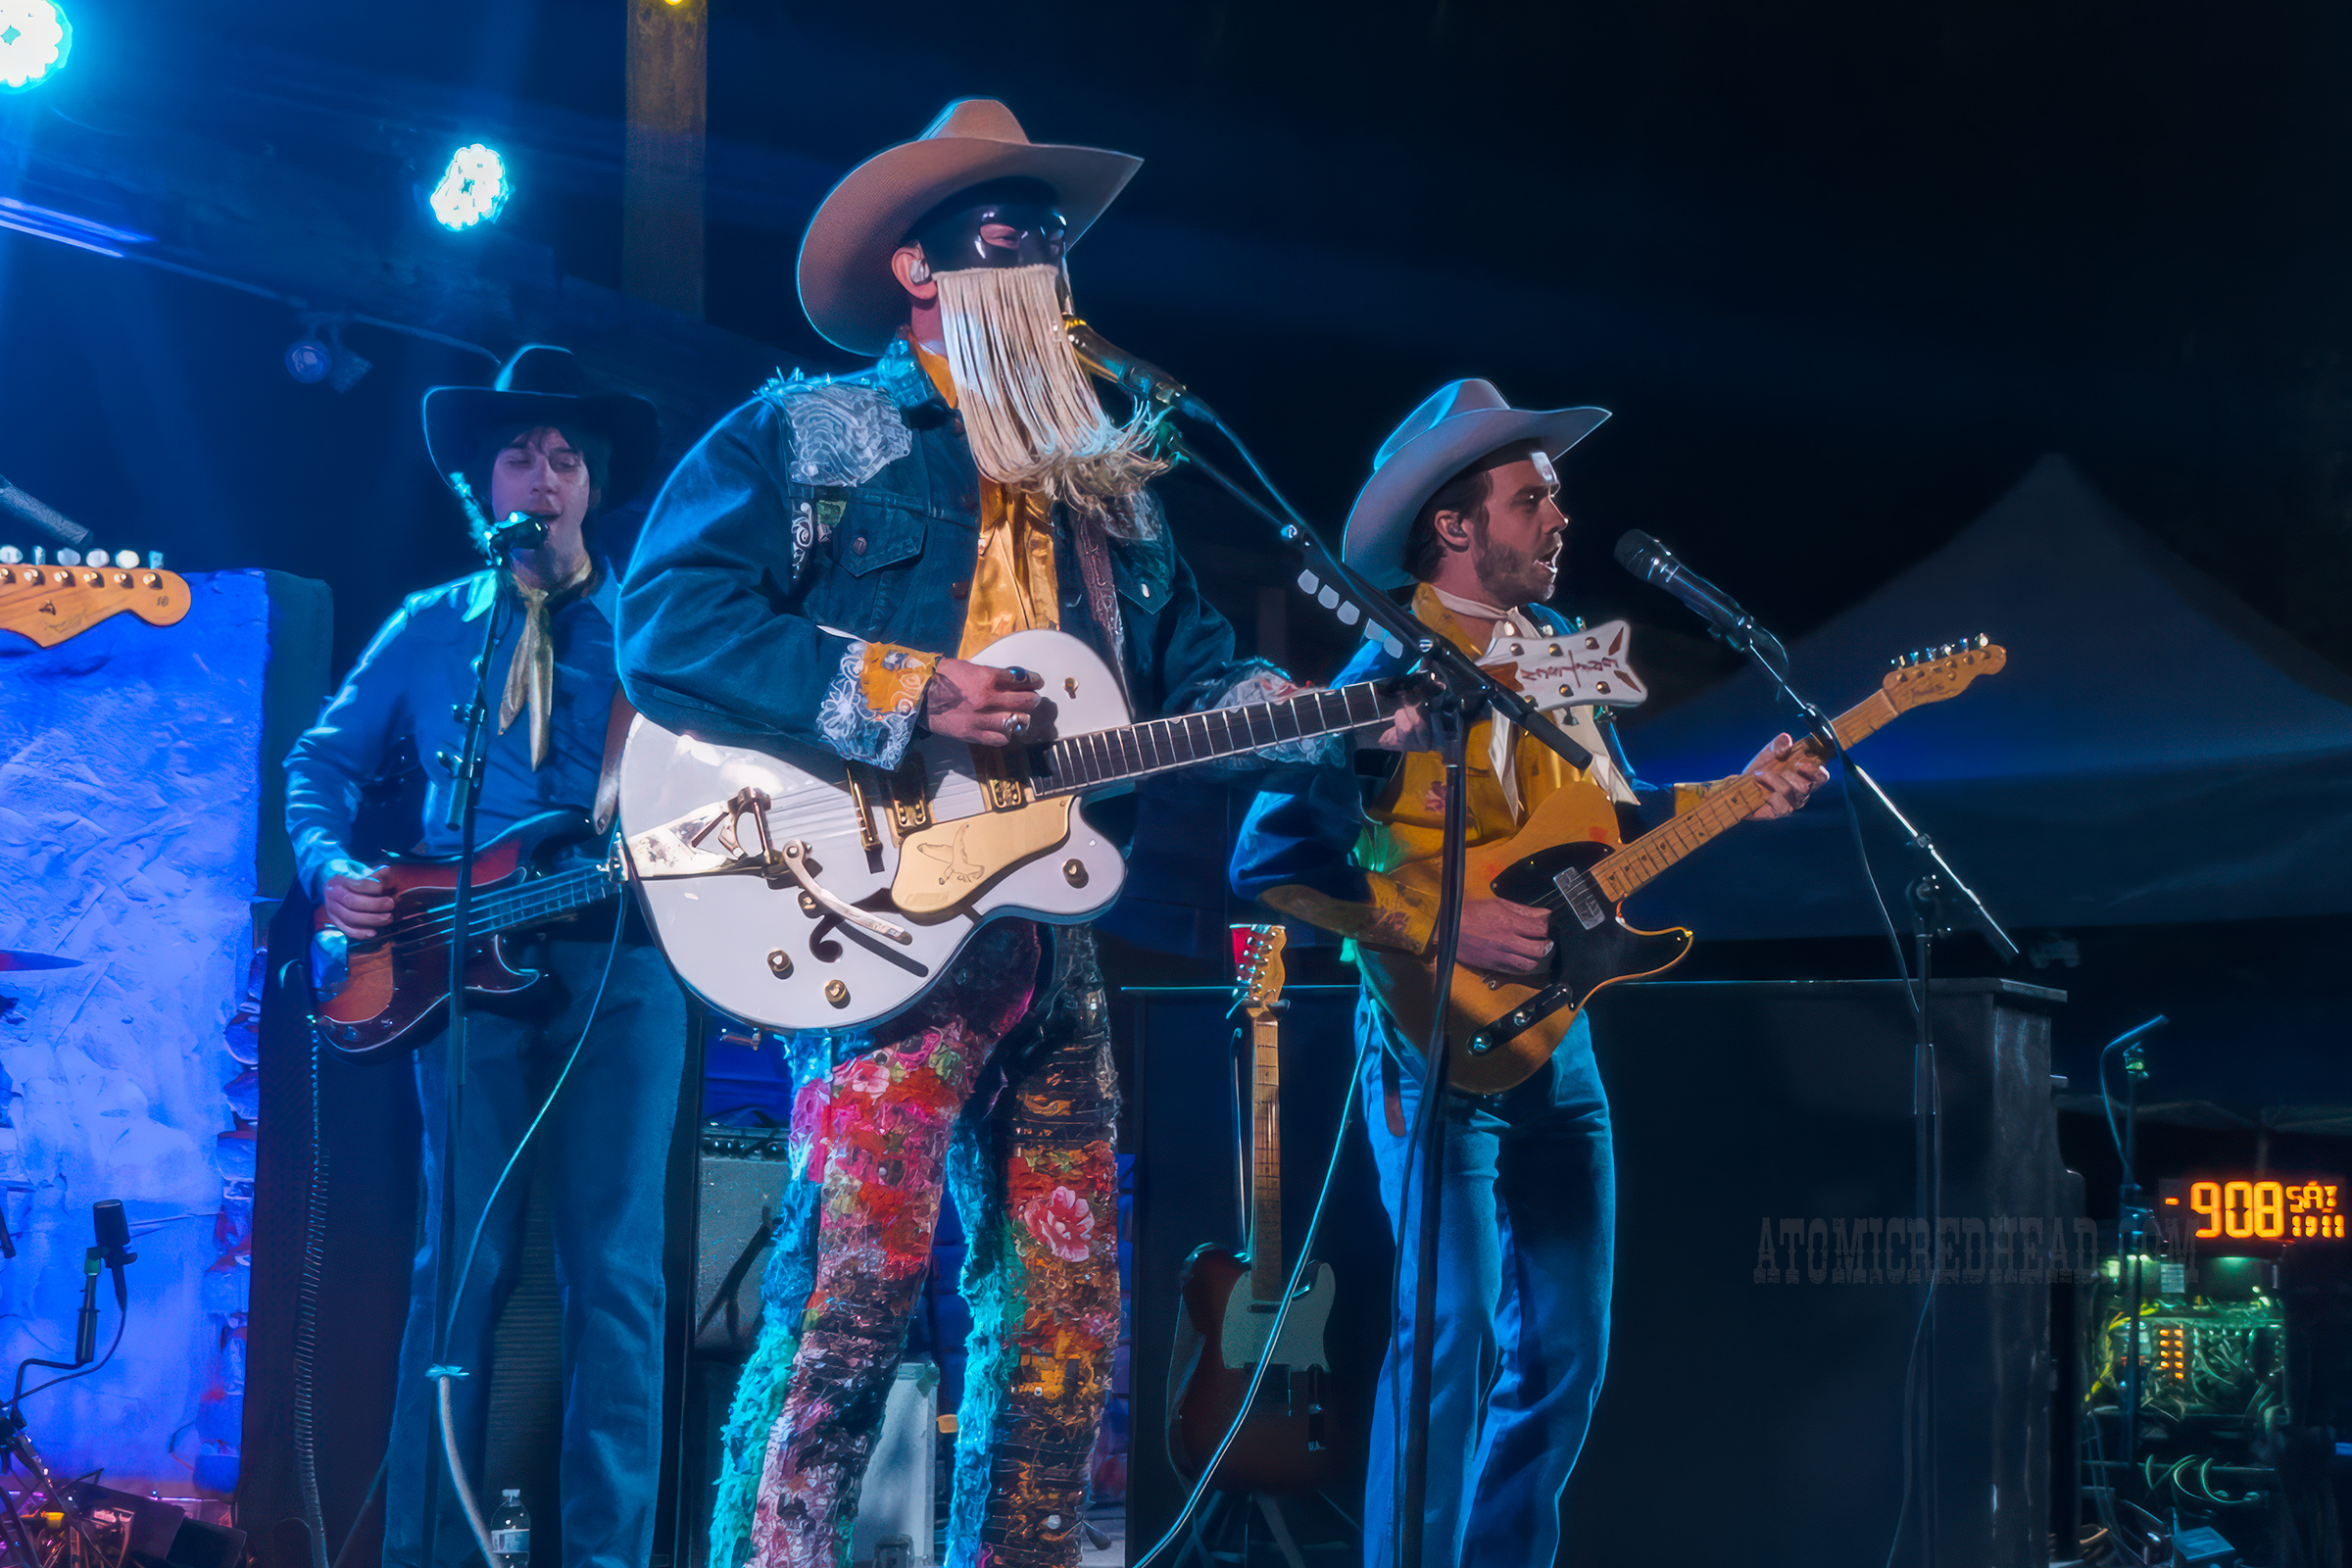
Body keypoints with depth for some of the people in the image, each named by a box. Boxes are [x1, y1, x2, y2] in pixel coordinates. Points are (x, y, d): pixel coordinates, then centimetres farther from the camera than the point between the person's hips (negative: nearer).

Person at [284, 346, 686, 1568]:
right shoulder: (428, 629, 15)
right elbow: (321, 764, 18)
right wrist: (331, 866, 0)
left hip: (621, 960, -1)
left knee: (616, 1266, -5)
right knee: (463, 1258, -1)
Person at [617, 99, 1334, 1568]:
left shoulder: (1108, 485, 24)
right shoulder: (802, 435, 5)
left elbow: (1198, 675, 23)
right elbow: (668, 622, -7)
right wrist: (908, 696, -17)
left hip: (1061, 935, 7)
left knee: (1065, 1324, 7)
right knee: (854, 1290, -16)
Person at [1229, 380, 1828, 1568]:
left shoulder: (1560, 650, 9)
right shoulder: (1388, 676, -13)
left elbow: (1613, 816, 20)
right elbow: (1269, 858, -18)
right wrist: (1441, 926, -22)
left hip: (1554, 1036, 8)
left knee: (1567, 1343, 9)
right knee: (1456, 1329, -15)